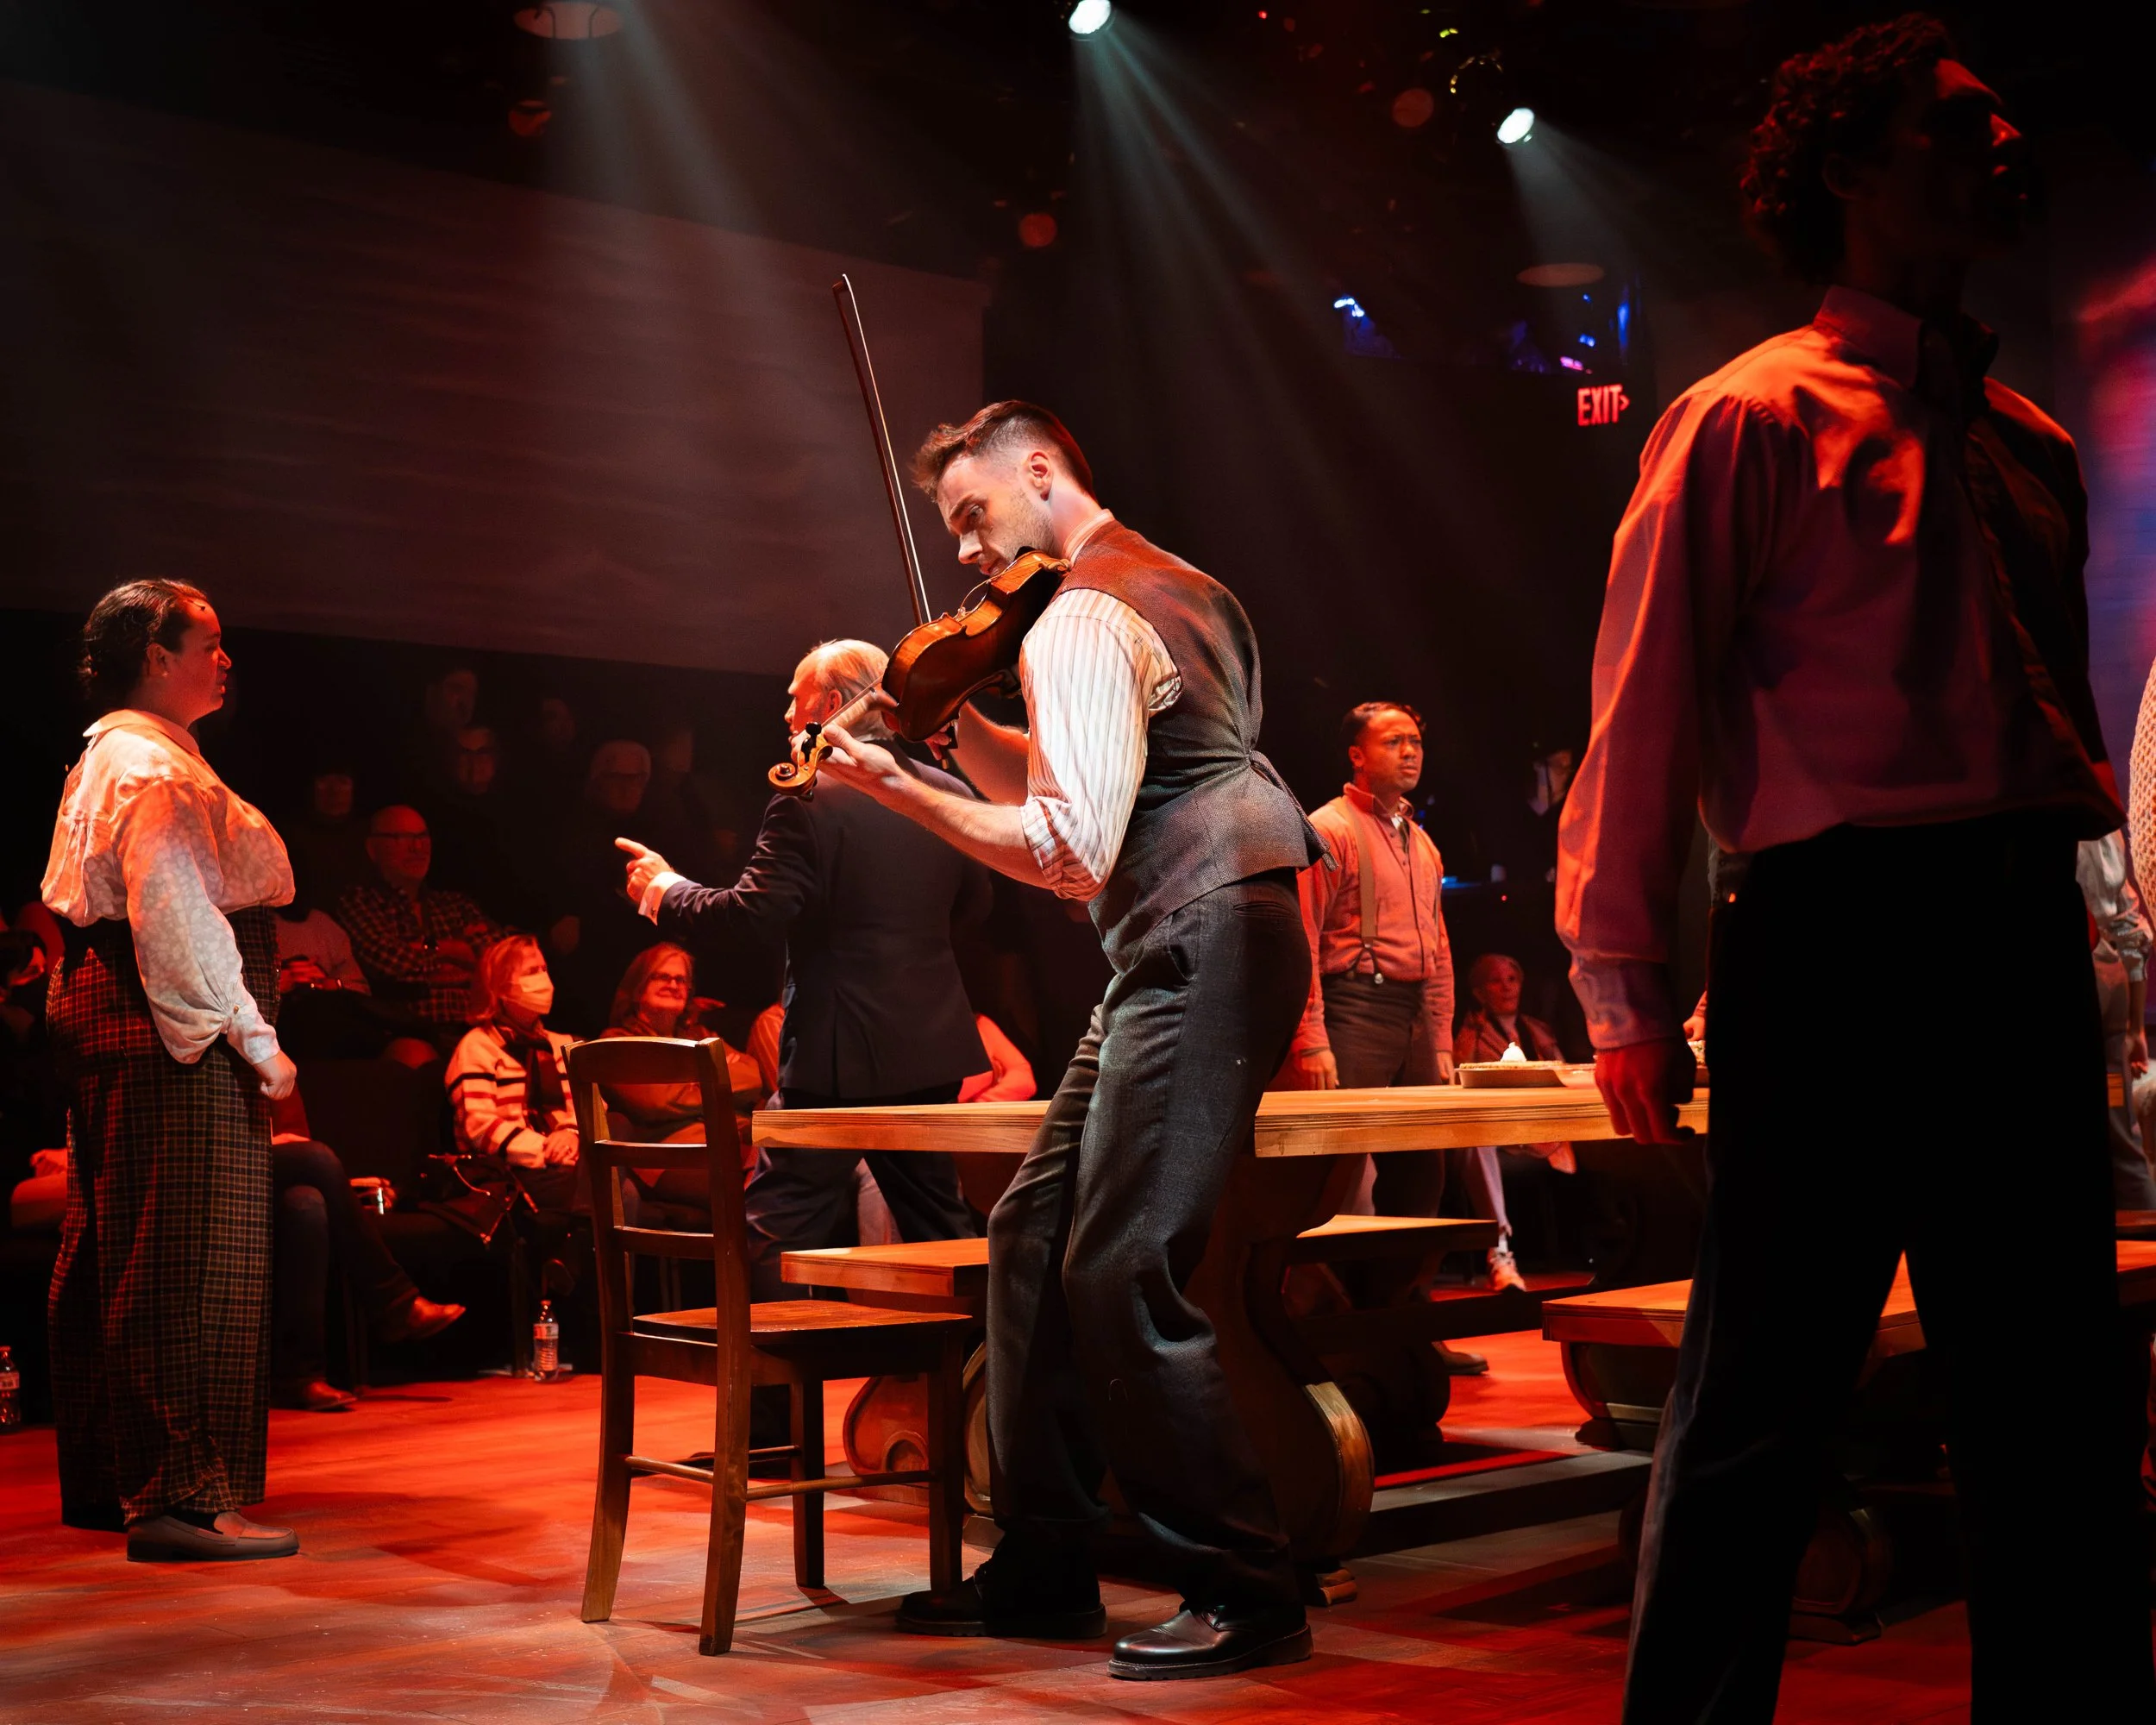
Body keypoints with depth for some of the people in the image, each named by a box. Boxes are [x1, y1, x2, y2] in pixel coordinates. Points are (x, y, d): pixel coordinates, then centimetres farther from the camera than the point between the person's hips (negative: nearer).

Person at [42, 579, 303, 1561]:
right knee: (187, 1264, -9)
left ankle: (103, 1481, 24)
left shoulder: (105, 758, 20)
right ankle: (184, 1497, -7)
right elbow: (178, 918, -23)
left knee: (109, 1259, 15)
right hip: (174, 1036, -11)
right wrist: (256, 1040, -20)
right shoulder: (155, 766, -14)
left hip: (104, 1015, 11)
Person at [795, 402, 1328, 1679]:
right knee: (1036, 1231, 11)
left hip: (1208, 944, -11)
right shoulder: (1168, 586, 20)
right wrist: (955, 722, 10)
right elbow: (1082, 793, 22)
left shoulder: (1082, 619, -12)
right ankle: (1044, 1568, 18)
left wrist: (899, 788, -13)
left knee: (1123, 1272, -13)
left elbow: (1071, 851, -20)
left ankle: (1249, 1593, -4)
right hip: (1183, 951, 11)